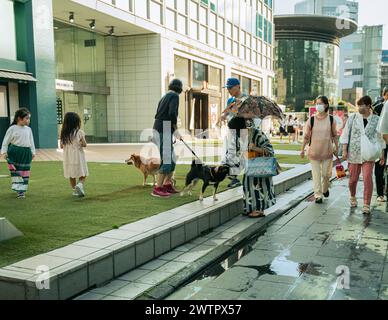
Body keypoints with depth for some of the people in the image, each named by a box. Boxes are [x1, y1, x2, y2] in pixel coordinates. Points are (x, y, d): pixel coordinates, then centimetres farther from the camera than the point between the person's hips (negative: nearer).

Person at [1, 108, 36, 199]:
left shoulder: (28, 129, 6)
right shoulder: (12, 129, -6)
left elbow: (31, 141, 13)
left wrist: (33, 152, 11)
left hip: (26, 153, 3)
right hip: (14, 152, -3)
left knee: (24, 172, 4)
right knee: (15, 171, -1)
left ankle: (22, 190, 12)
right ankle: (18, 188, 9)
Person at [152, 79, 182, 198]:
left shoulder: (164, 97, 21)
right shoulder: (174, 96, -6)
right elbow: (172, 113, -22)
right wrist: (176, 130, -11)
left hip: (160, 131, 9)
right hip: (164, 132, -9)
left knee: (172, 159, 14)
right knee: (166, 161, -9)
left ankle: (167, 185, 19)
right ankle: (157, 189, -9)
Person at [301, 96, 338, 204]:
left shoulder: (331, 119, -1)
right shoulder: (311, 120, -3)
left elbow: (334, 135, 7)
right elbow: (306, 136, 1)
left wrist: (336, 148, 7)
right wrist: (302, 149, 1)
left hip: (327, 151, 1)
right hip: (314, 151, -1)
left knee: (326, 173, 8)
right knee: (316, 174, 0)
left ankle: (325, 189, 36)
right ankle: (318, 195, 8)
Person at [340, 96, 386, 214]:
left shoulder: (376, 119, 3)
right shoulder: (353, 118, 3)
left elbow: (380, 138, 9)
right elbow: (346, 134, 4)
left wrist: (382, 154, 8)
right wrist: (344, 150, -3)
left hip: (368, 154, -1)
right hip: (354, 153, 1)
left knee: (367, 178, -12)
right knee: (353, 178, 7)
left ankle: (367, 205, -4)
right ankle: (352, 197, 36)